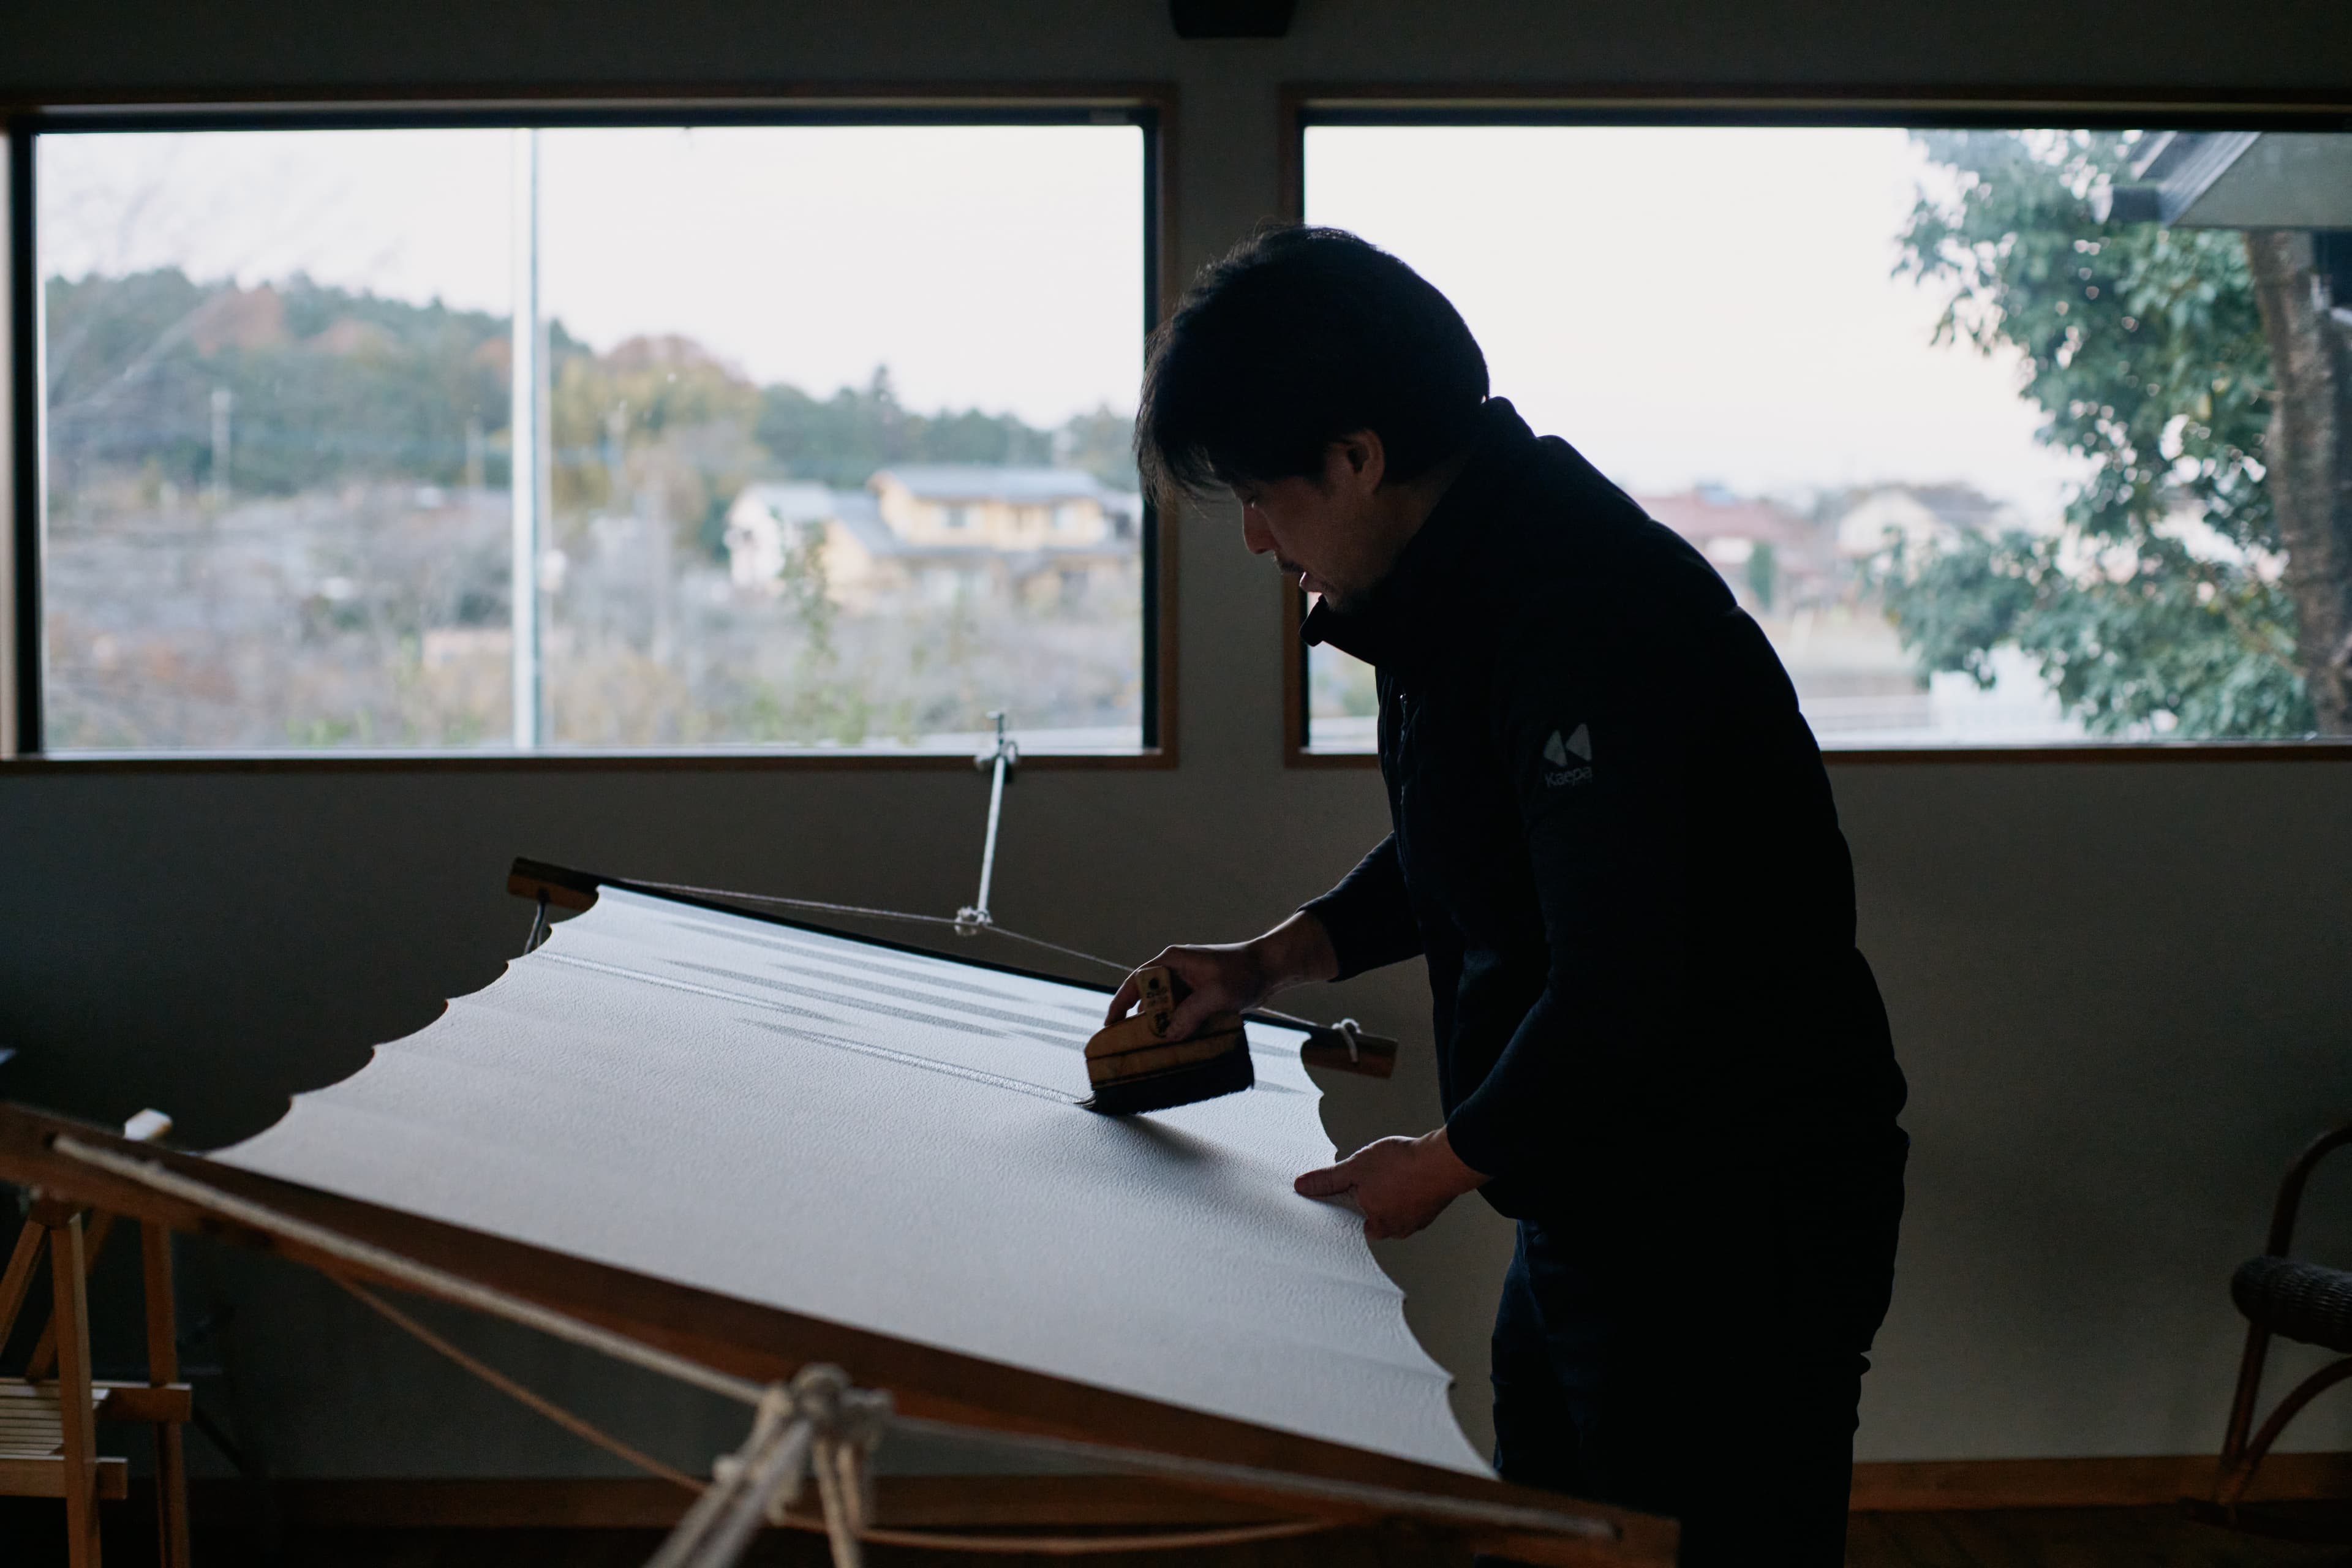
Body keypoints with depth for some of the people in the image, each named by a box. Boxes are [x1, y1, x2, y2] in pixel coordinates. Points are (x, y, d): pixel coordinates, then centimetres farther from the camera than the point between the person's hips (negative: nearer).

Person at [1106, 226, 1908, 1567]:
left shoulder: (1584, 614, -26)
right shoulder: (1457, 586, 7)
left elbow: (1626, 992, -28)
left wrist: (1447, 1163, -13)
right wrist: (1273, 961, 12)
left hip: (1735, 1232, -10)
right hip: (1594, 1205, 10)